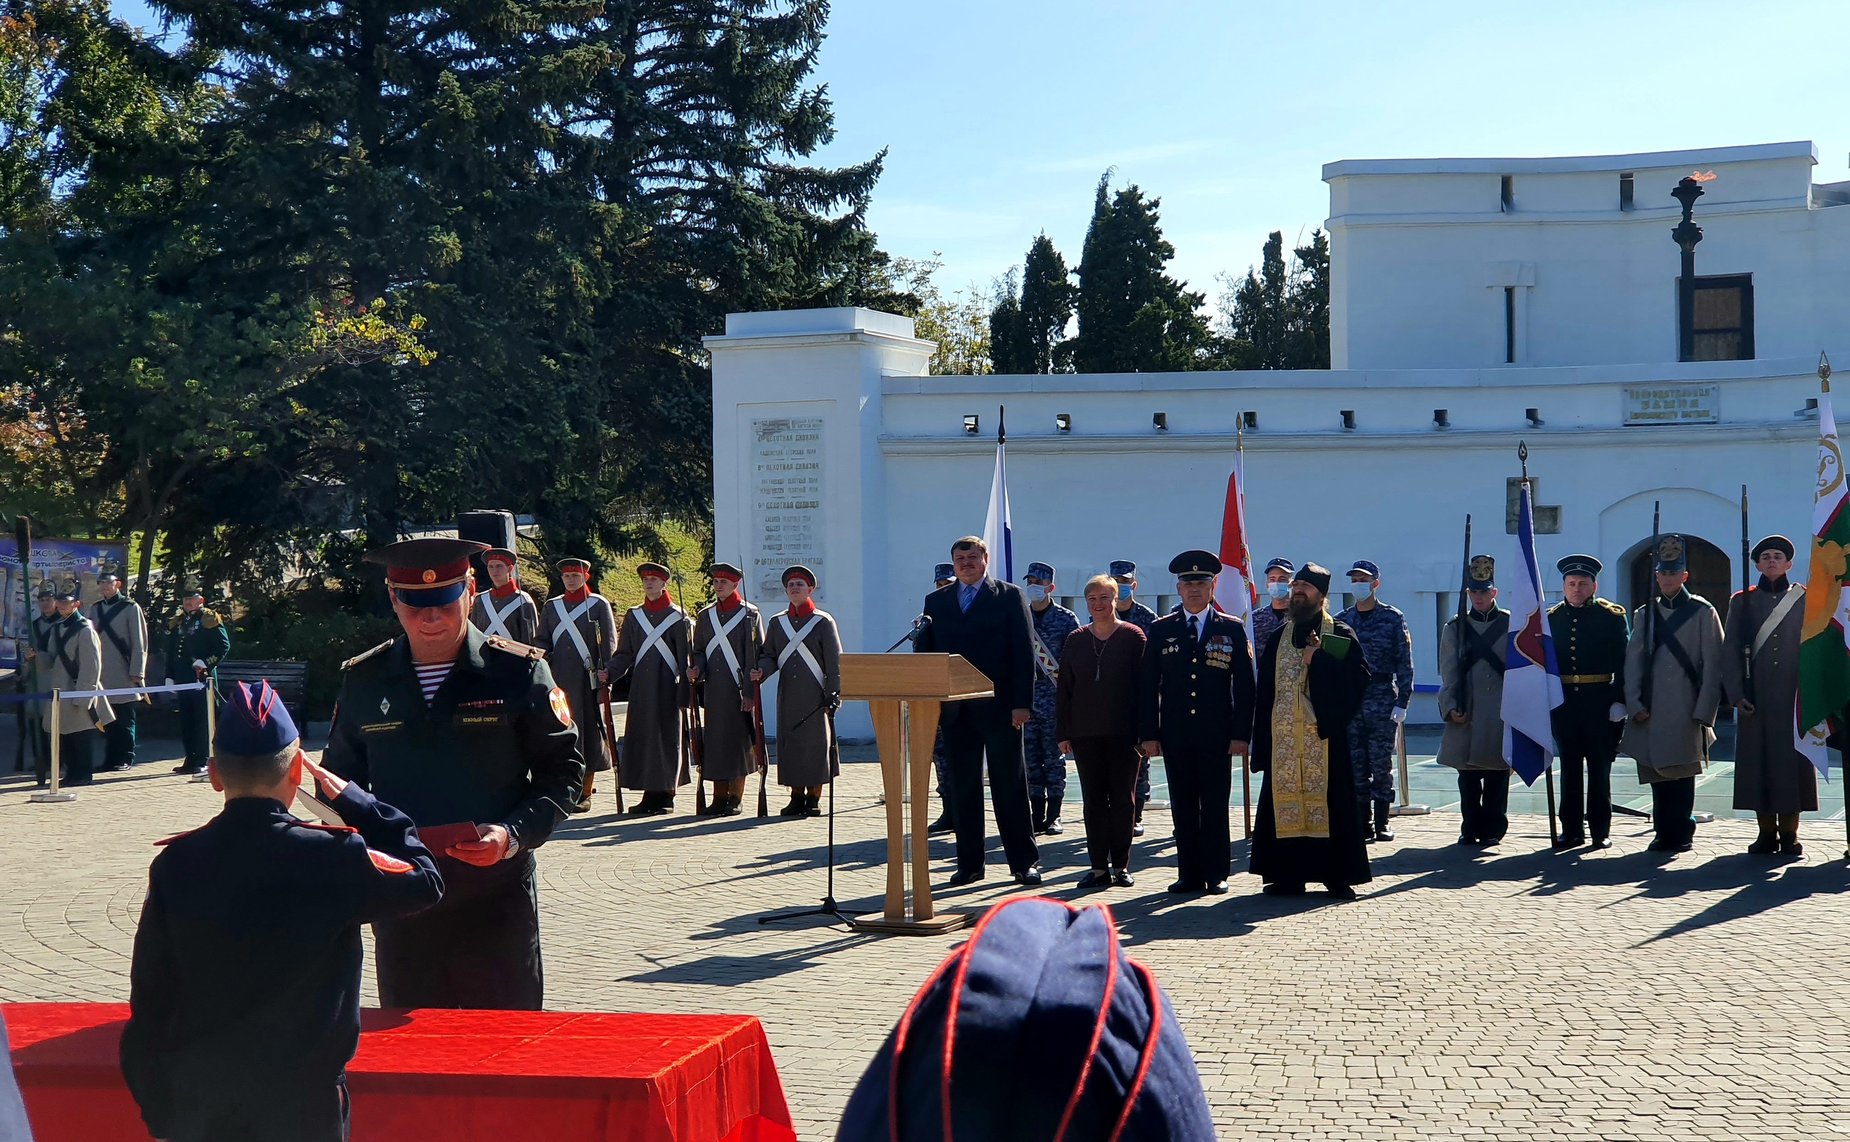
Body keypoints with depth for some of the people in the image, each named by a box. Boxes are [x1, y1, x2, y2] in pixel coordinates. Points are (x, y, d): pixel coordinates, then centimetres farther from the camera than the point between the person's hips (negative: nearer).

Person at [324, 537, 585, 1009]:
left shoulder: (519, 672, -1)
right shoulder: (363, 681, 7)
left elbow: (563, 770, 1)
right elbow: (339, 782, 16)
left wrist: (513, 835, -15)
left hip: (497, 899, -2)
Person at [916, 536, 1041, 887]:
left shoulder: (1010, 596, 4)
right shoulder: (936, 601, 13)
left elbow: (1023, 652, -2)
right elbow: (923, 651, 10)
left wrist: (1021, 703, -10)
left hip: (999, 707, -3)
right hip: (954, 709, 3)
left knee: (1010, 786, 1)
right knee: (962, 788, 6)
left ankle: (1025, 861, 8)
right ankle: (969, 864, 13)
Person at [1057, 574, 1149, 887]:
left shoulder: (1133, 636, 0)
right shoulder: (1075, 640, 9)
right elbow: (1064, 689, 10)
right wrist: (1063, 732, 4)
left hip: (1123, 732, -3)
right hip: (1085, 733, 3)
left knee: (1122, 800, 2)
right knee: (1093, 801, 5)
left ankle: (1121, 865, 11)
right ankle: (1099, 867, 10)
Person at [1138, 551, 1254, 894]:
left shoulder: (1232, 629, 5)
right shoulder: (1160, 630, 8)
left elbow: (1244, 686, 3)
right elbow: (1147, 686, 6)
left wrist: (1241, 734, -4)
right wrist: (1148, 734, -1)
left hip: (1216, 735, -1)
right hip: (1175, 735, 1)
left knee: (1215, 806, 2)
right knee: (1183, 807, 5)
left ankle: (1216, 874, 9)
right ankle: (1189, 874, 11)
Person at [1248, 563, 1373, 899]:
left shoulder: (1341, 635, 4)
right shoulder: (1279, 638, 15)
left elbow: (1360, 676, -10)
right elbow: (1265, 691, 12)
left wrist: (1317, 660, -15)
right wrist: (1261, 741, 5)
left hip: (1325, 734, -4)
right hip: (1283, 737, 4)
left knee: (1329, 801, -4)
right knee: (1284, 801, 2)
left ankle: (1337, 876, 3)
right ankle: (1288, 874, 9)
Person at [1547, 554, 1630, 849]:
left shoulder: (1611, 617, 0)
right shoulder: (1552, 618, 9)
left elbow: (1624, 662, -3)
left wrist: (1619, 701, -10)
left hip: (1600, 701, -3)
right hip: (1563, 701, 3)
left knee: (1599, 767, 3)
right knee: (1569, 766, 7)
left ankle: (1600, 830, 10)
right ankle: (1572, 829, 13)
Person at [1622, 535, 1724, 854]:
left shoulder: (1703, 612, 3)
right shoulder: (1644, 614, 15)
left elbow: (1713, 665, -1)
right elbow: (1633, 662, 9)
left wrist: (1704, 711, -7)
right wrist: (1634, 705, -2)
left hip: (1686, 711, -3)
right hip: (1651, 711, 3)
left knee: (1681, 772, -4)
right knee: (1656, 773, 3)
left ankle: (1680, 833, 6)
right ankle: (1664, 833, 12)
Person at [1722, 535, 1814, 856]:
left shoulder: (1803, 600, 7)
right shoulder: (1742, 601, 9)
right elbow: (1730, 650, 6)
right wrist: (1736, 694, -3)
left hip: (1793, 696, -1)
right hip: (1755, 697, 1)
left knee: (1792, 760, -2)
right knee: (1757, 761, 0)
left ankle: (1789, 833, 5)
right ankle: (1766, 832, 7)